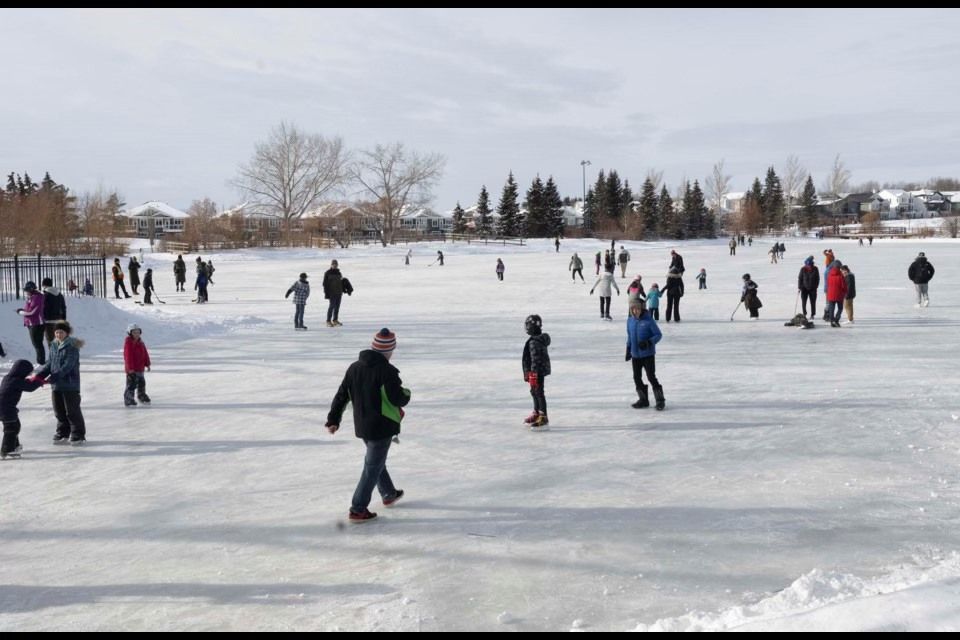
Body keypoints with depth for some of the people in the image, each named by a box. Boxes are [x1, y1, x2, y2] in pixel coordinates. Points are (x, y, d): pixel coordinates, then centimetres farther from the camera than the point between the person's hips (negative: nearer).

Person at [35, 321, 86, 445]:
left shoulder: (72, 346, -14)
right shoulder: (54, 346, 9)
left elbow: (67, 366, -21)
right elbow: (50, 364, 13)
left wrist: (52, 378, -27)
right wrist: (39, 375, -2)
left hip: (70, 384, -7)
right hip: (56, 385, 7)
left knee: (72, 411, 0)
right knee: (59, 411, 14)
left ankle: (78, 435, 11)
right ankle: (63, 434, 26)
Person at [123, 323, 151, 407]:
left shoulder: (140, 342, 8)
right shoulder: (128, 342, -16)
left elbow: (145, 353, 13)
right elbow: (128, 356, -20)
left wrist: (147, 364, 11)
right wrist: (130, 368, -23)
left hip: (140, 368, 8)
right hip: (131, 369, -8)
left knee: (141, 383, 20)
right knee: (131, 384, -8)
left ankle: (142, 396, 37)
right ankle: (128, 400, -3)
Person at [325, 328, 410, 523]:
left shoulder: (354, 367, 3)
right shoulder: (387, 371, -19)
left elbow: (342, 395, 6)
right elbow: (397, 399, -21)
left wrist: (333, 419, 11)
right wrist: (406, 393, 2)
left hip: (362, 426, 8)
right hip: (381, 426, -8)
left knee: (376, 460, 25)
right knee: (372, 467, 1)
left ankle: (389, 494, 43)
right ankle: (358, 510, 3)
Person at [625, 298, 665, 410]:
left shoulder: (649, 321, -14)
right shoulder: (630, 321, 3)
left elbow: (658, 335, -10)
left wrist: (648, 342, -24)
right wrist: (628, 349, 16)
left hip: (648, 354, -6)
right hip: (635, 355, 6)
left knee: (651, 377, -5)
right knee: (637, 378, 9)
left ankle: (660, 400, 8)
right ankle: (643, 400, 23)